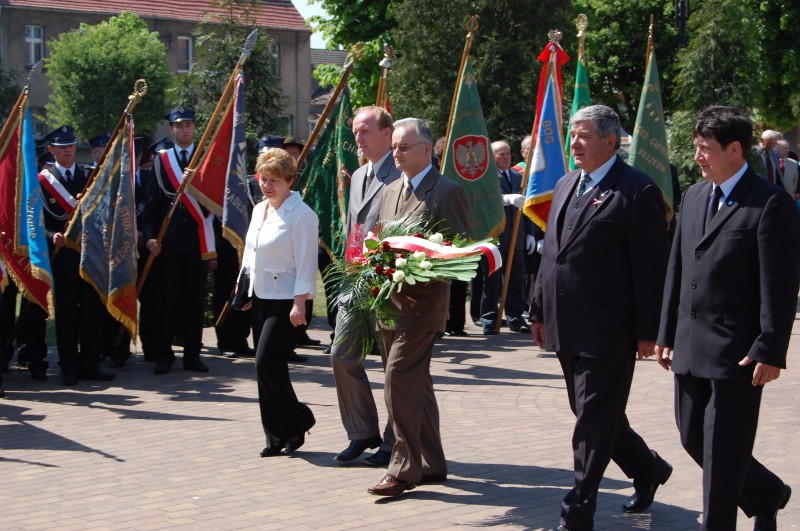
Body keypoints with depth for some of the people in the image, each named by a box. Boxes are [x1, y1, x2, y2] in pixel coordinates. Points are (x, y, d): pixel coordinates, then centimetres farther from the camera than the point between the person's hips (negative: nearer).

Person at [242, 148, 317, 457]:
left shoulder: (302, 216, -13)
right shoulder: (259, 210, 13)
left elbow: (306, 263, -15)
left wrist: (299, 303, -19)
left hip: (287, 301, -8)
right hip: (262, 298, 9)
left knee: (267, 365, -14)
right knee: (269, 368, 8)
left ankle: (298, 421, 4)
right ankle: (277, 437, 14)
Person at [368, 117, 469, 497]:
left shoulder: (447, 192, -8)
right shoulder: (390, 192, 17)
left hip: (422, 299, -8)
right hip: (389, 298, 8)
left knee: (399, 380, -14)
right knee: (415, 383, 13)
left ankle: (404, 468, -9)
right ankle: (431, 463, 22)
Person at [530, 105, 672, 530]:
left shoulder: (638, 191, -10)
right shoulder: (566, 186, 15)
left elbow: (651, 267, -12)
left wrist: (647, 331, -14)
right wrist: (540, 311, 17)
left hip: (607, 331, -8)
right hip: (567, 328, 8)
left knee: (595, 420, -3)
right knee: (591, 414, 18)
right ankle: (648, 470, 38)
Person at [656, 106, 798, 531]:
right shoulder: (694, 196, 12)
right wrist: (667, 334, 14)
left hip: (738, 353, -8)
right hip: (691, 348, 8)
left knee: (723, 452, -1)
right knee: (693, 438, 16)